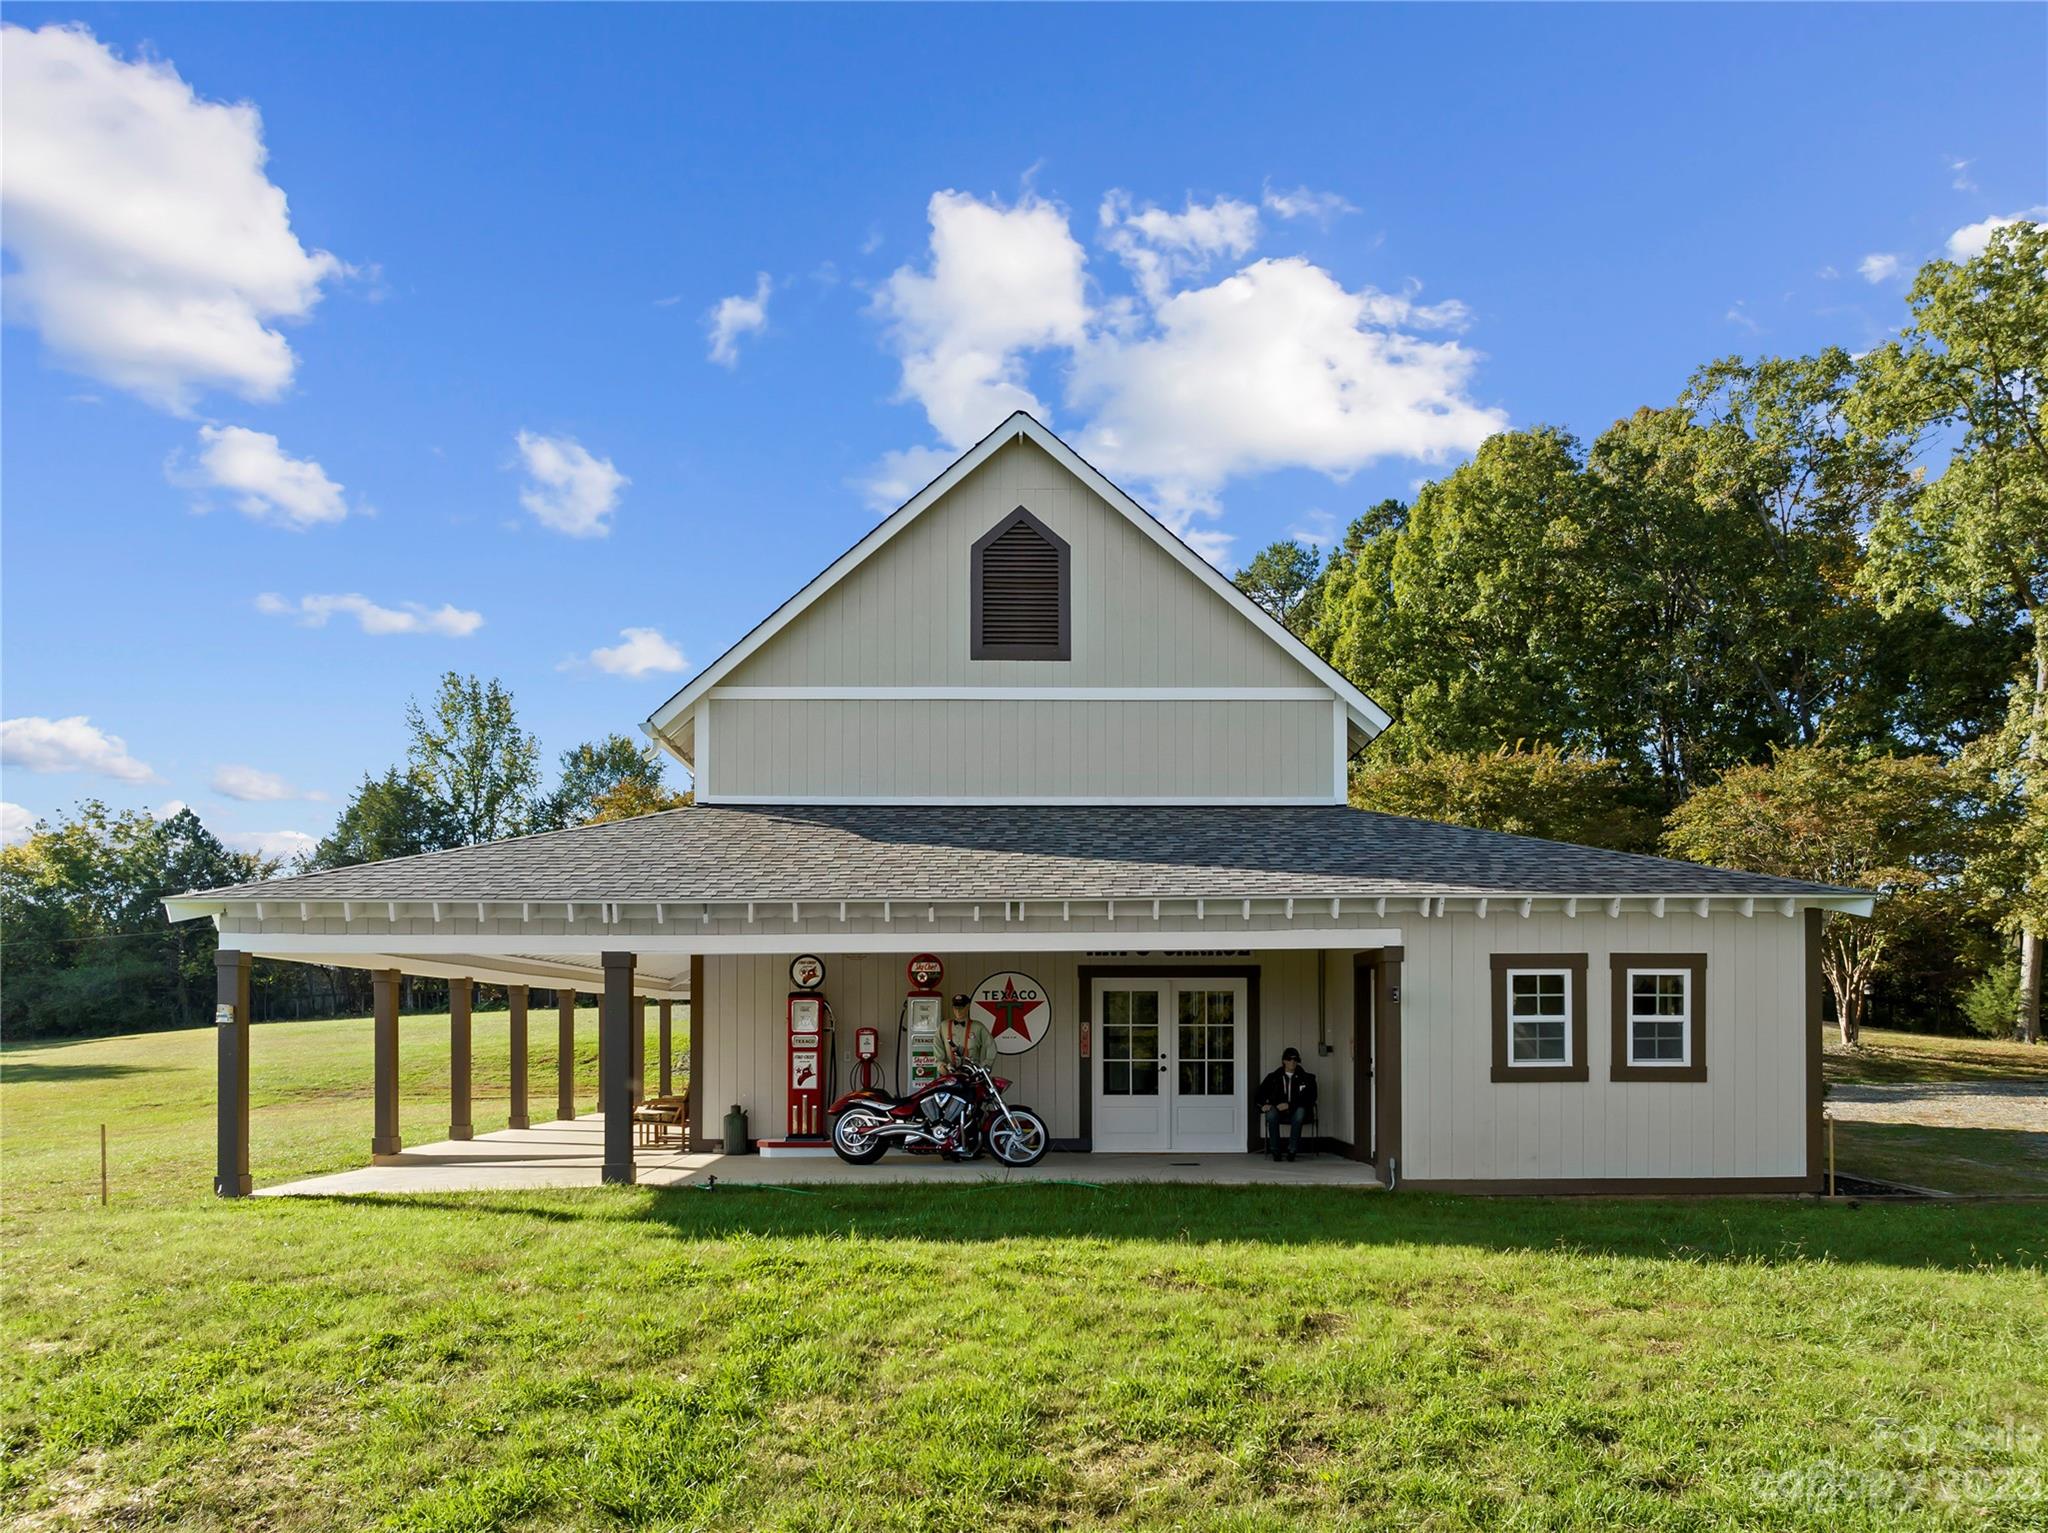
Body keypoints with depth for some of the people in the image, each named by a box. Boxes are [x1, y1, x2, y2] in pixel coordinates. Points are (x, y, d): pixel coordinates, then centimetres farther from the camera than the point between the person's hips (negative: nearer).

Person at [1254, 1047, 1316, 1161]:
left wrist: (1290, 1105, -19)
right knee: (1271, 1113, -34)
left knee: (1300, 1111, -36)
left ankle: (1292, 1150, -28)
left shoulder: (1305, 1078, 6)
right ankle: (1275, 1150, -23)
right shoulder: (1274, 1077, 11)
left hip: (1295, 1111, -1)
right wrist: (1263, 1105, -14)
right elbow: (1260, 1093, 9)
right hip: (1278, 1111, 1)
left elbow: (1309, 1099, -6)